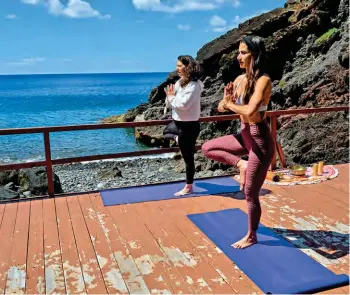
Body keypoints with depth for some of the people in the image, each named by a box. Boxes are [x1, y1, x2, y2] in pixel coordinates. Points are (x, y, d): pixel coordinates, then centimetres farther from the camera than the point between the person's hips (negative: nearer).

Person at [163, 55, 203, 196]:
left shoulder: (193, 85, -20)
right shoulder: (179, 82, 5)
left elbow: (183, 104, -29)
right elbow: (169, 103, 8)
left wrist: (172, 97, -12)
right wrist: (169, 97, -14)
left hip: (189, 125, -9)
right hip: (178, 122, 9)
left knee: (187, 156, 3)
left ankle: (188, 187, 16)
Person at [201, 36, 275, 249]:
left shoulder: (263, 81, -19)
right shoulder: (240, 79, 5)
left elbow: (249, 112, -33)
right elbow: (222, 108, 11)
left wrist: (230, 103, -13)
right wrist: (226, 99, -12)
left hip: (260, 140, -8)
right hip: (245, 136, 8)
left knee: (250, 193, 5)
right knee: (208, 148, 16)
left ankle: (251, 237, 26)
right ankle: (241, 164, 10)